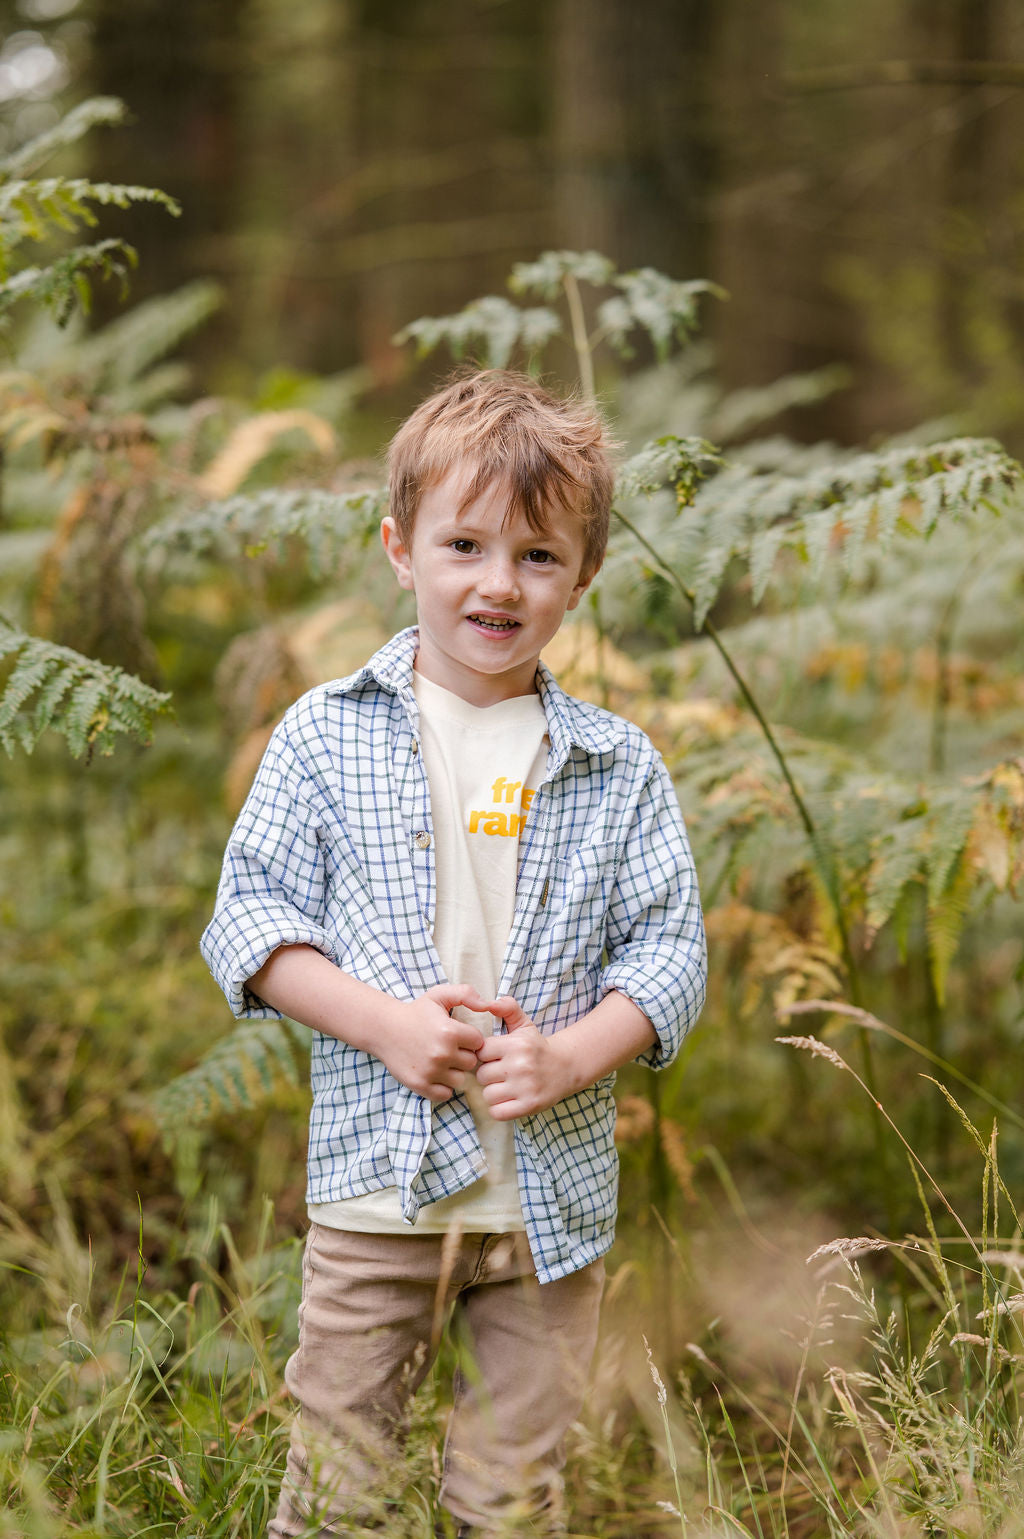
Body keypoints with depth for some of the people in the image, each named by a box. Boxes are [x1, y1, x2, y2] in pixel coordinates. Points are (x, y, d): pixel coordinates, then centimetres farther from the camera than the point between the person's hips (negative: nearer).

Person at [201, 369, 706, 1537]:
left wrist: (569, 1056, -15)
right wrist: (384, 1022, -15)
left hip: (553, 1194, 1)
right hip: (378, 1180, -1)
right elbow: (250, 917, -1)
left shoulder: (617, 767, 3)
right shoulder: (328, 733, 0)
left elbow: (667, 951, 2)